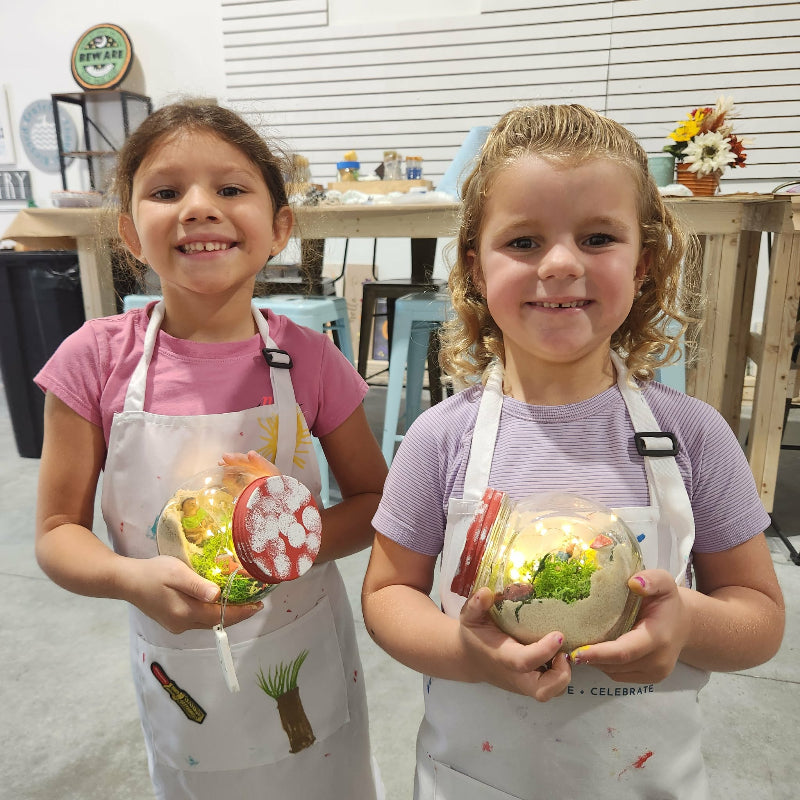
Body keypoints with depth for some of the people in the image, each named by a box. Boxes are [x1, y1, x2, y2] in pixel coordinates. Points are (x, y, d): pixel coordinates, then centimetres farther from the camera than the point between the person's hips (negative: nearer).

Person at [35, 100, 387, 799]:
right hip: (178, 674, 1)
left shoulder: (308, 359, -15)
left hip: (306, 661, 0)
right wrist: (132, 577, -27)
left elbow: (373, 499, -4)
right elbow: (57, 531, -7)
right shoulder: (97, 359, -14)